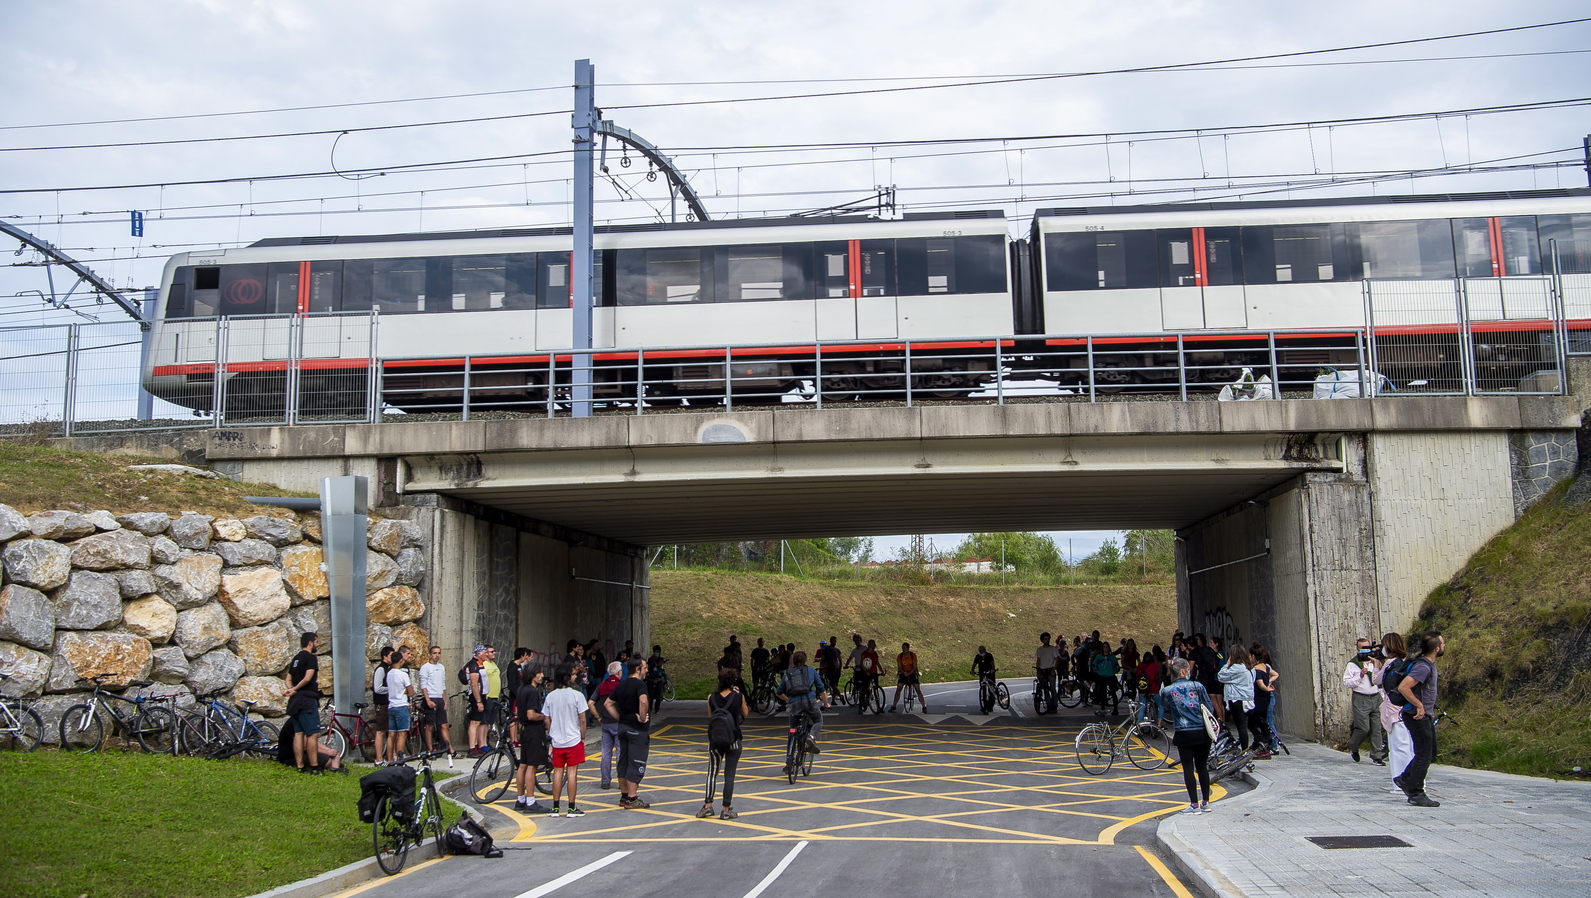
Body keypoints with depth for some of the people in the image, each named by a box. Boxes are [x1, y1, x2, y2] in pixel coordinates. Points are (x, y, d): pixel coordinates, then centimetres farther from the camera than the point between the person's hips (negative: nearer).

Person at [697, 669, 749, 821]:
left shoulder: (712, 698, -4)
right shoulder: (739, 696, -7)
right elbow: (745, 713, 10)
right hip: (734, 740, -1)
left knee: (712, 772, 16)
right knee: (729, 774, 3)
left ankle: (708, 805, 10)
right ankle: (726, 810, 5)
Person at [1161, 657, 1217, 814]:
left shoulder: (1166, 691, -2)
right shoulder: (1197, 686, -3)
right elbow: (1210, 708, 3)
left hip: (1184, 734, -1)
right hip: (1202, 732, 2)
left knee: (1188, 768, 3)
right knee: (1202, 767, 13)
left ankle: (1194, 804, 3)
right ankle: (1206, 802, 20)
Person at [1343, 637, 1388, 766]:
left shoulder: (1374, 662, 13)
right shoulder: (1352, 664, 0)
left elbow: (1378, 680, 3)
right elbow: (1346, 682, -5)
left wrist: (1376, 666, -8)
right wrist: (1360, 676, -14)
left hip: (1376, 697, 5)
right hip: (1361, 699, -4)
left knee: (1377, 728, 2)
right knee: (1364, 728, -8)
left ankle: (1376, 756, 9)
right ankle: (1352, 748, 18)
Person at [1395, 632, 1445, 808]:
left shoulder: (1429, 664, 10)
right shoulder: (1423, 667, -22)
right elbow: (1403, 687, -30)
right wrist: (1419, 706, -23)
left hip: (1425, 715, 10)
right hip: (1418, 716, -10)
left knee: (1430, 753, 16)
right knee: (1424, 755, -4)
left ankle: (1405, 780, 25)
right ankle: (1416, 795, 3)